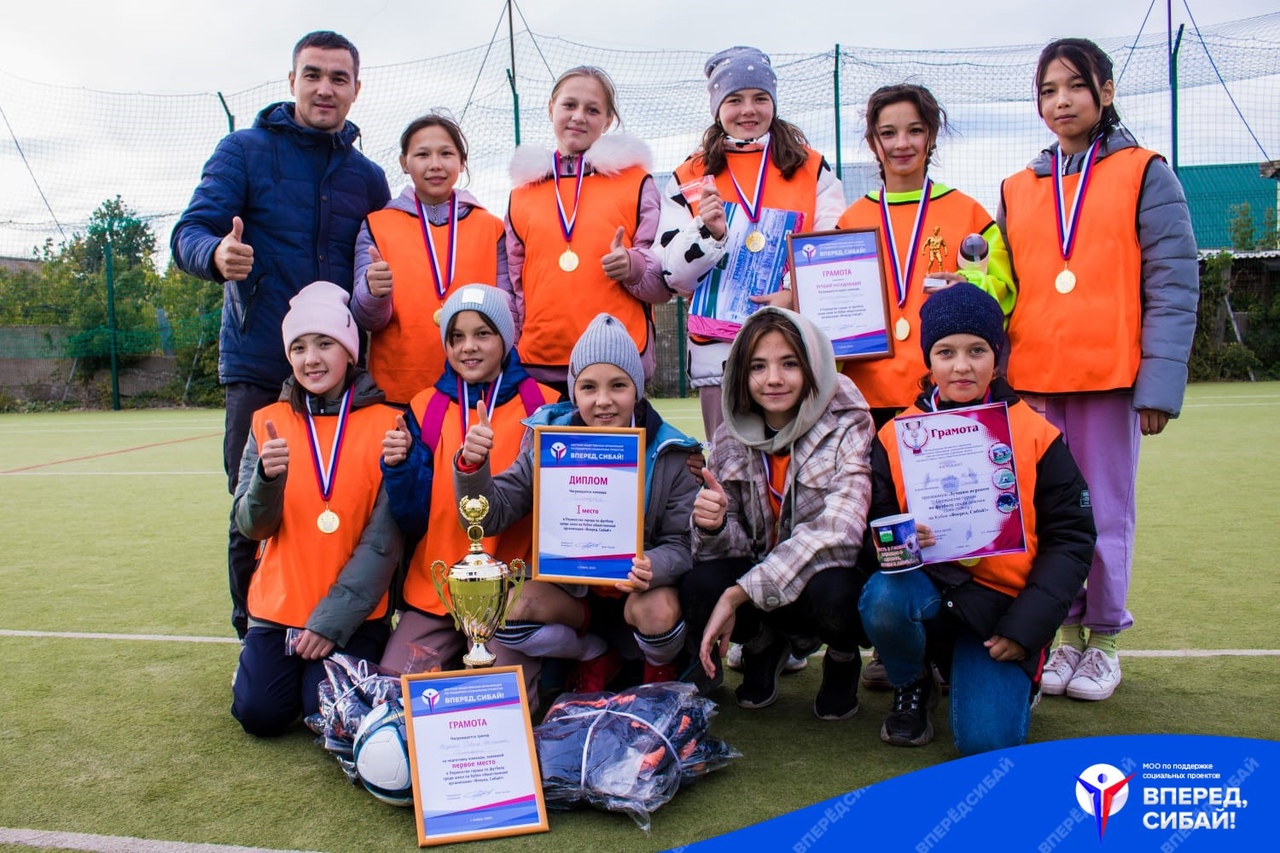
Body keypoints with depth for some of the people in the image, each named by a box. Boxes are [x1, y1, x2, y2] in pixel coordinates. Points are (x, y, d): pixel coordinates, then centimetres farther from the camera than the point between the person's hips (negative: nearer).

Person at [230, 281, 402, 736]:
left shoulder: (385, 424, -8)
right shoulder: (268, 422, 2)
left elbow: (384, 539, -10)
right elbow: (251, 526, -2)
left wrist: (333, 619, -14)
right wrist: (267, 477, -24)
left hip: (353, 611, -3)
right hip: (280, 602, 3)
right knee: (259, 714, -6)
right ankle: (293, 660, 24)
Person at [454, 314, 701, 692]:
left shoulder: (667, 454, -13)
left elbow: (681, 544, -13)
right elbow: (491, 517, -9)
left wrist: (655, 567, -37)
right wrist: (473, 468, -29)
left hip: (638, 591, -2)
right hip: (572, 594, 2)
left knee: (657, 612, -34)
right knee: (507, 611, -25)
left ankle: (660, 668, 6)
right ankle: (595, 655, 7)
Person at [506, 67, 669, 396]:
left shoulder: (635, 180, 8)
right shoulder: (523, 189, 15)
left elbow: (665, 280, 5)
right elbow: (513, 285, 18)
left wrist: (634, 266, -15)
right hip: (538, 365, 2)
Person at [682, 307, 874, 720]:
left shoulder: (847, 429, -15)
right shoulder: (730, 439, -3)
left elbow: (836, 533, -27)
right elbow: (733, 547, -5)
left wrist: (738, 594, -31)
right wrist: (712, 526, -30)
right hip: (759, 579, 3)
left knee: (832, 593, -36)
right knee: (698, 588, -27)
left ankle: (842, 660, 3)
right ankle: (763, 646, 9)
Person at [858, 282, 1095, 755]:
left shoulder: (1036, 435, 0)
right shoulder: (894, 437, 1)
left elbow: (1072, 537, 1)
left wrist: (1026, 626, -9)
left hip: (1003, 602, -1)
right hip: (927, 587, 1)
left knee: (986, 740, -20)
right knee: (883, 599, -34)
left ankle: (1011, 678, 18)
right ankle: (912, 686, 2)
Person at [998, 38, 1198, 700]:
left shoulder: (1145, 175, 4)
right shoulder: (1016, 191, 14)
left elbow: (1173, 286, -3)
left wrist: (1159, 384, -12)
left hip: (1111, 376, -3)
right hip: (1032, 380, 3)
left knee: (1107, 511, 3)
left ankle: (1105, 639, 18)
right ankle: (1068, 633, 22)